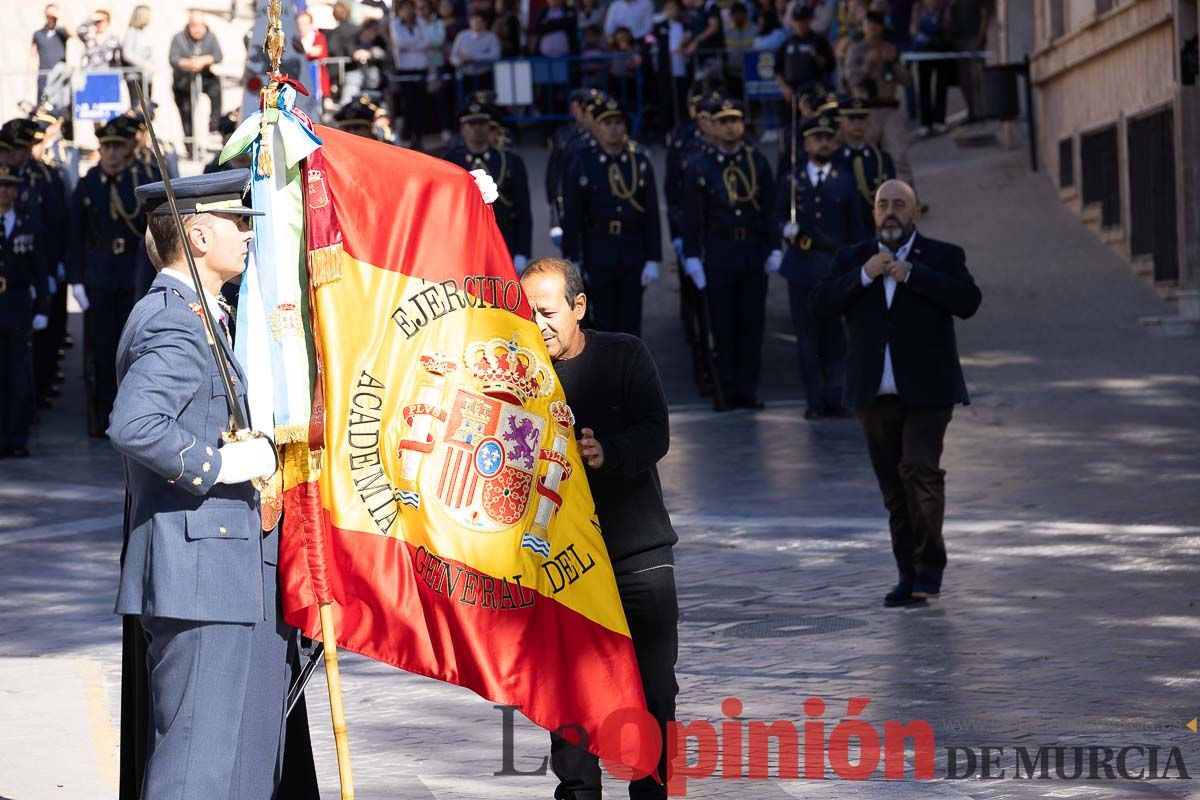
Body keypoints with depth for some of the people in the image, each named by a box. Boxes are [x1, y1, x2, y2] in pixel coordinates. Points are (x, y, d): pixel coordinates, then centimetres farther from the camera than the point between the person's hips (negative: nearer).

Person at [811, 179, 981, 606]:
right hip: (875, 395, 4)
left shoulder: (943, 257, 3)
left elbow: (968, 301, -13)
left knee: (919, 470, -19)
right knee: (894, 488, 7)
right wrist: (863, 276, -15)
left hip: (926, 391, -3)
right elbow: (822, 303, -2)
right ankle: (910, 575, 14)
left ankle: (930, 566, -8)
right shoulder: (851, 260, 11)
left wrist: (911, 274, -17)